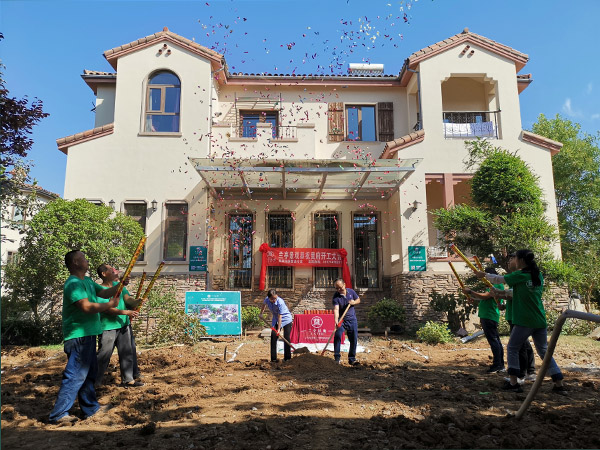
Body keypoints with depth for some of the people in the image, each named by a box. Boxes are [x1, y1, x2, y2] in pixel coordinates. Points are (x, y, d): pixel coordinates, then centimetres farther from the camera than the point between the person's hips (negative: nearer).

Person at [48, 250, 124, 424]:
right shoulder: (73, 284, -18)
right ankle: (58, 414, 3)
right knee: (75, 375, -6)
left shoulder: (87, 281, 14)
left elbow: (104, 292, 15)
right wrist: (110, 305, -16)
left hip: (88, 334, 11)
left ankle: (91, 407, 29)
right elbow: (87, 307, -27)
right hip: (78, 336, -11)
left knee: (89, 372, 18)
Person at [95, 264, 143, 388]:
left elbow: (127, 298, 1)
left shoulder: (118, 285, 10)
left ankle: (128, 379, 23)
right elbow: (107, 309, -21)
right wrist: (126, 312, -29)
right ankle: (95, 382, 13)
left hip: (124, 325, 7)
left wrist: (136, 302, -21)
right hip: (108, 327, -7)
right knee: (103, 356, -1)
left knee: (127, 353, 12)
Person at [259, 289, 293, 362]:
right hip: (276, 320, 5)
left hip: (286, 319, -5)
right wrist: (261, 313, 20)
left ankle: (287, 357, 3)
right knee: (273, 336, -7)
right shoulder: (267, 300, -16)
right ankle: (273, 358, -1)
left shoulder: (280, 302, -32)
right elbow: (264, 304, 12)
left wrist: (279, 329, -31)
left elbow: (280, 317, -31)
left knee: (286, 338, -9)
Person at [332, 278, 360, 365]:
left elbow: (358, 300, 13)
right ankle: (337, 357, -11)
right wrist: (336, 320, -41)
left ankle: (352, 359, 19)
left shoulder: (351, 291, -1)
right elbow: (336, 309, -26)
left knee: (354, 339, 5)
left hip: (352, 319, 3)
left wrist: (354, 302, -10)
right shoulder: (336, 296, -14)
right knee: (337, 336, -21)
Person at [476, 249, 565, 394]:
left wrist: (484, 275, 18)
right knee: (544, 352, 15)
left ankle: (513, 382, 5)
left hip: (524, 321, -6)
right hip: (540, 321, 6)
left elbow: (499, 279, 2)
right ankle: (559, 384, 13)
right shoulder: (539, 276, 9)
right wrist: (503, 293, 19)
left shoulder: (520, 275, -9)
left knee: (512, 349, 8)